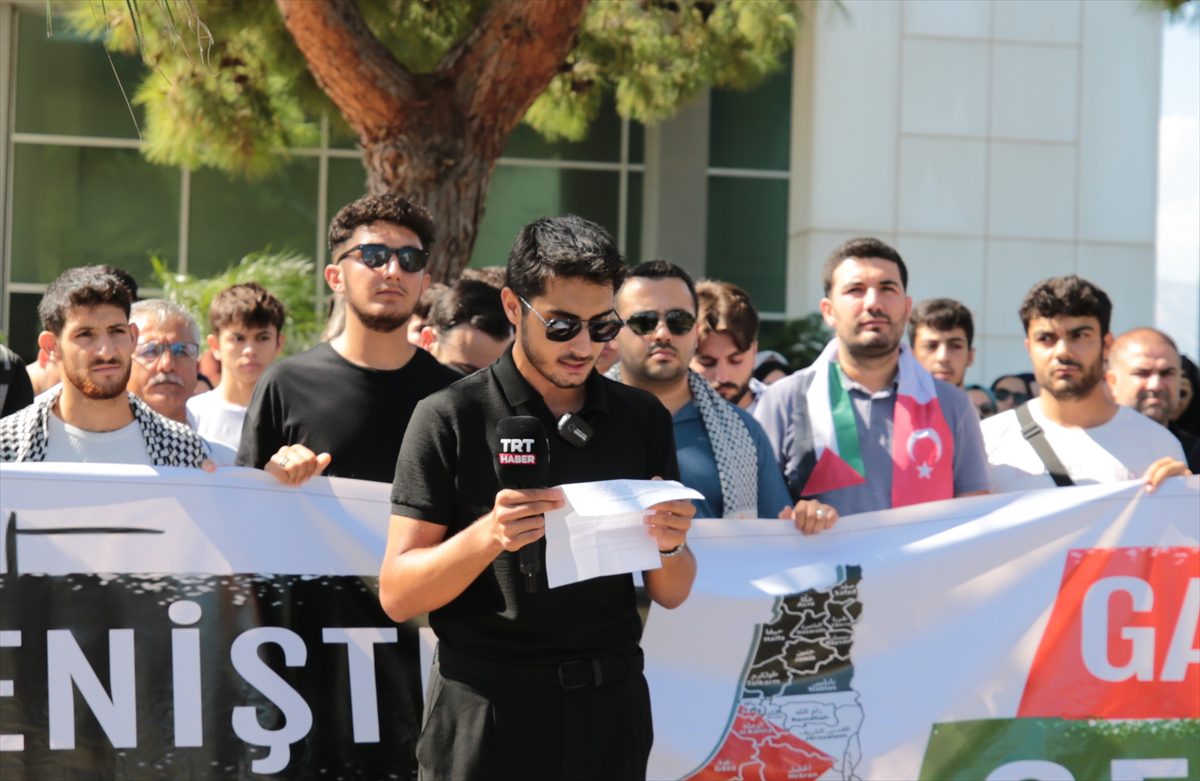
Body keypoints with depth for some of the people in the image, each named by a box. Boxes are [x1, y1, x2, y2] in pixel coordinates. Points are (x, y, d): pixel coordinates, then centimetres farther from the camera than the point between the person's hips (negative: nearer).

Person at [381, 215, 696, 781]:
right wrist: (488, 535, -26)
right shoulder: (451, 418, -5)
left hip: (609, 708, 3)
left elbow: (671, 595, 8)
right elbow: (398, 595, -9)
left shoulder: (641, 417, 5)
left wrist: (668, 546, -14)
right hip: (488, 706, -3)